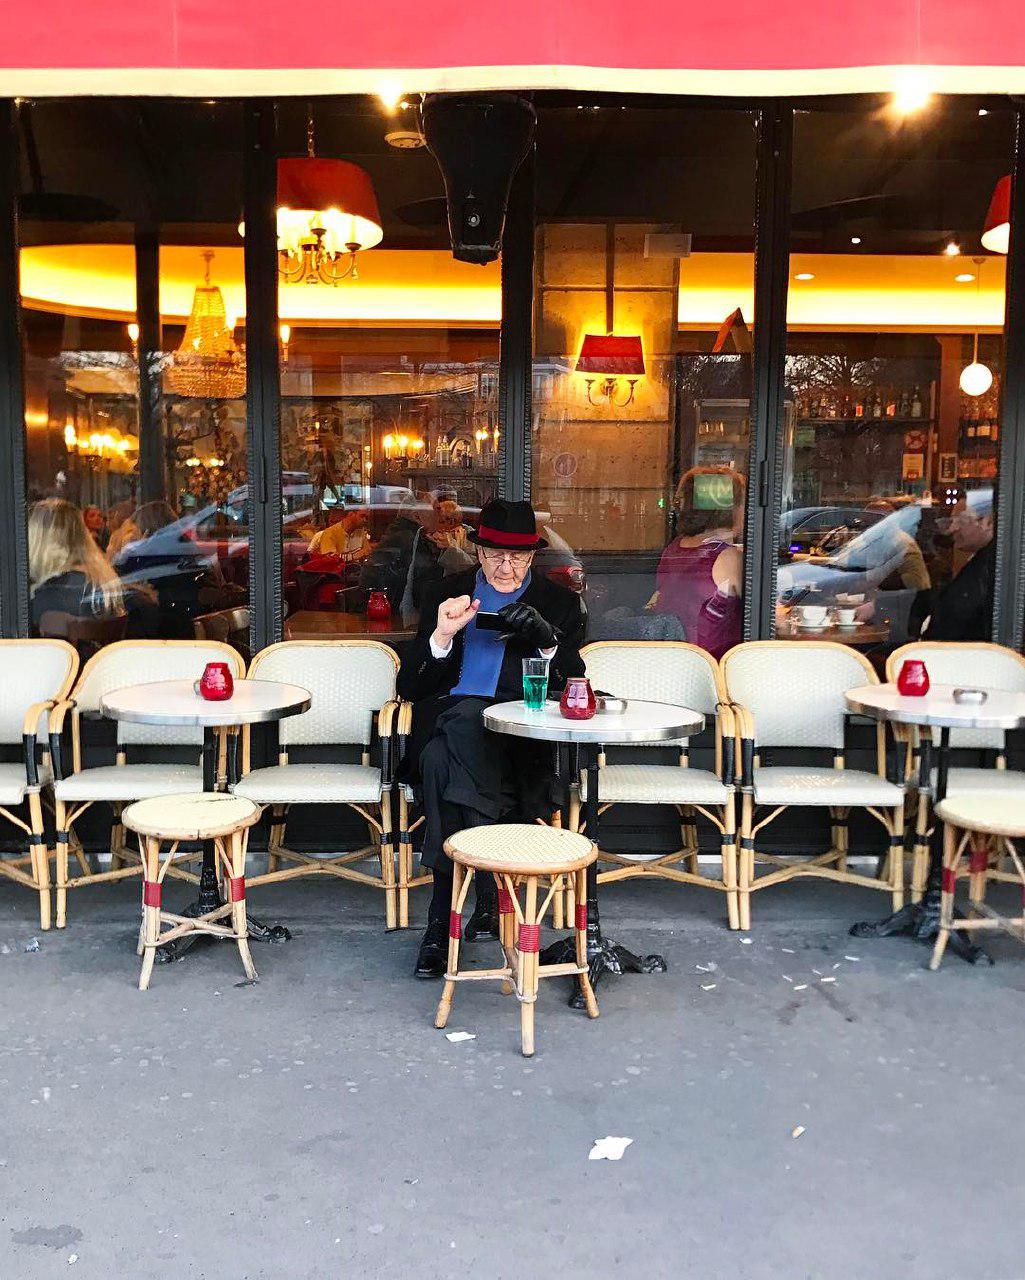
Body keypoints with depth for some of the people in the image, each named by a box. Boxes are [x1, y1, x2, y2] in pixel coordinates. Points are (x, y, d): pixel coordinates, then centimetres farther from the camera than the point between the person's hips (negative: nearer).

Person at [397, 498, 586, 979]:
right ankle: (488, 894, -29)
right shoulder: (445, 594, 17)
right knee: (438, 758, -36)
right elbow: (409, 688, 10)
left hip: (518, 736, -1)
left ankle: (443, 919, -34)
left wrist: (548, 641, -13)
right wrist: (441, 636, -7)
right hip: (446, 720, 2)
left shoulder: (560, 604, 15)